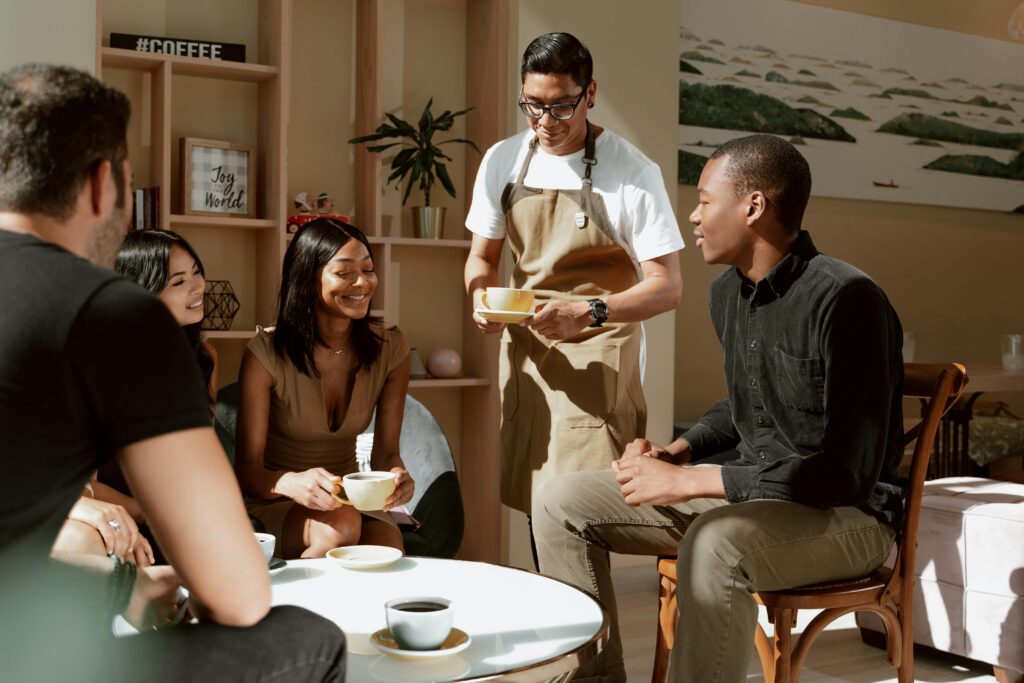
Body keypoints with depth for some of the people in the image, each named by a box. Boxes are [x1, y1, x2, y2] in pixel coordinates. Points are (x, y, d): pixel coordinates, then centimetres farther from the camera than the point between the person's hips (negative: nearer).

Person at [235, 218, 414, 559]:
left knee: (388, 546, -31)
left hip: (350, 500, 3)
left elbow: (386, 452, 0)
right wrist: (292, 483, -38)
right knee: (341, 523, -35)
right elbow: (247, 468, -15)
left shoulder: (390, 349, -5)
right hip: (273, 503, -2)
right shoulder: (266, 355, -16)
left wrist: (398, 476, -26)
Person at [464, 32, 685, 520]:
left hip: (598, 357, -4)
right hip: (525, 353, 5)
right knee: (534, 505, 9)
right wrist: (481, 297, -10)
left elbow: (667, 287, -12)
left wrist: (589, 312, -27)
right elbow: (482, 257, 13)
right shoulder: (503, 161, 2)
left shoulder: (633, 173, -13)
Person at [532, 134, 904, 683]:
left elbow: (846, 473, -24)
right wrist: (678, 452, 2)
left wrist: (688, 482, -23)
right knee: (562, 505, -1)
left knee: (715, 546, -41)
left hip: (844, 513, -8)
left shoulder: (845, 300, -21)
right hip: (748, 495, 8)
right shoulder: (727, 293, 5)